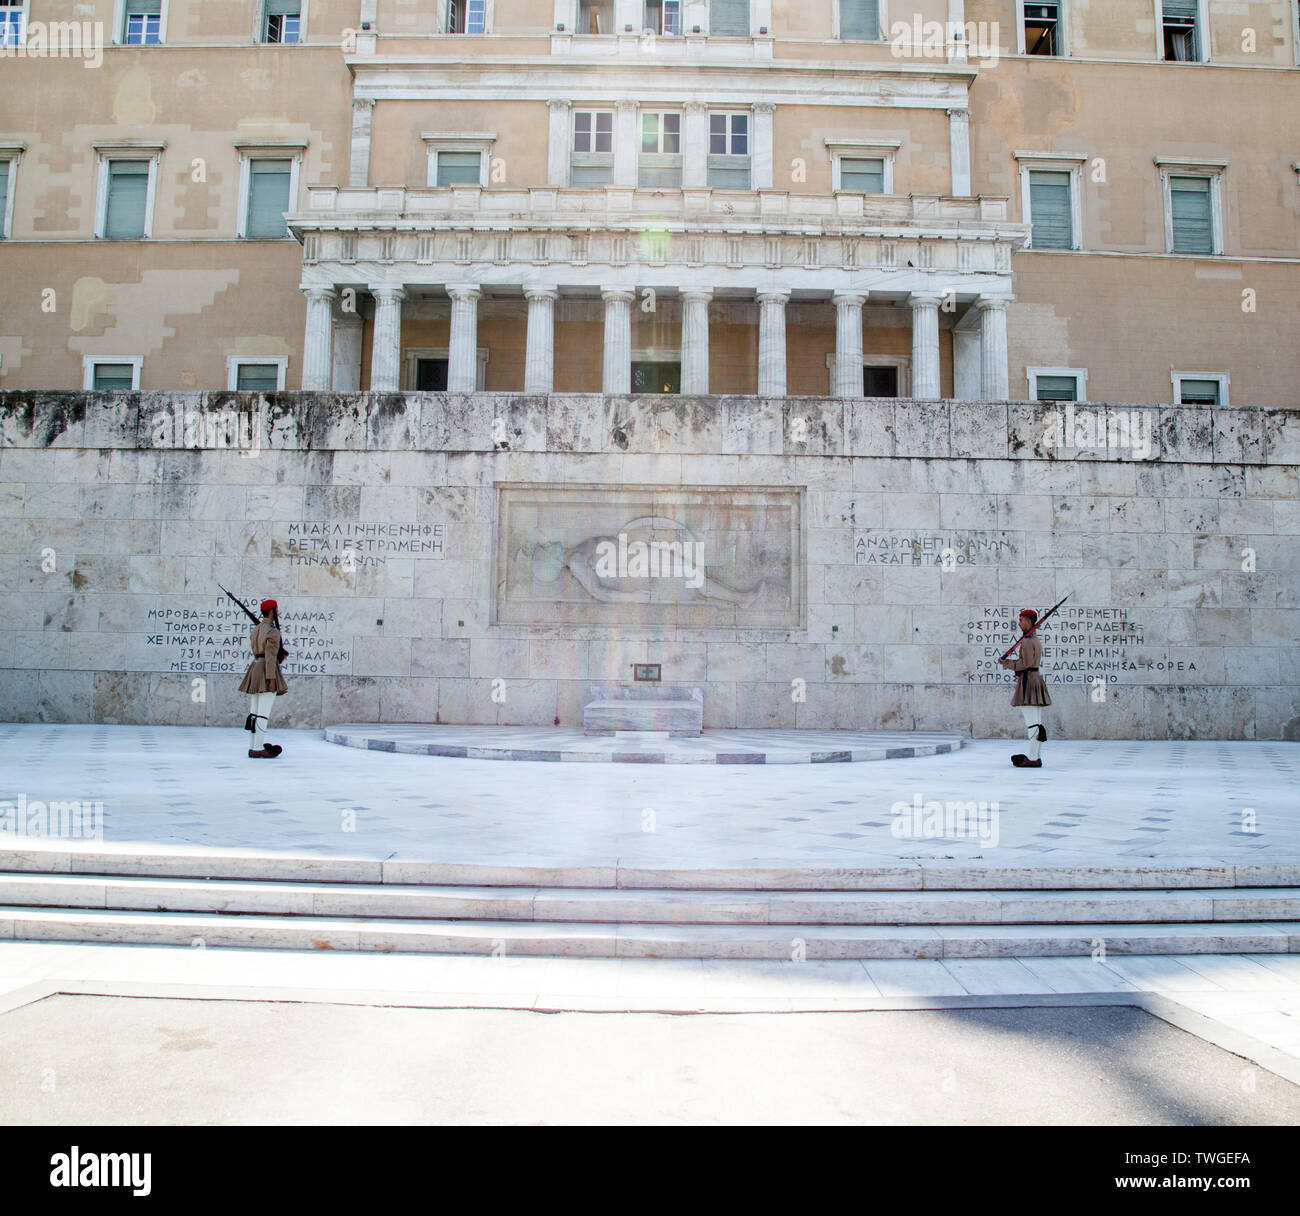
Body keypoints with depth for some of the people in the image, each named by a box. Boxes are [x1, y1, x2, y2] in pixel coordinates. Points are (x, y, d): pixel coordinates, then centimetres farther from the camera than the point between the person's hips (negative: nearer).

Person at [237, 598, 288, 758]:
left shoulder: (256, 629, 15)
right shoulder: (273, 632, -12)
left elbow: (255, 650, 16)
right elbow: (270, 656, -18)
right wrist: (271, 679, -19)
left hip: (254, 667, 9)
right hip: (267, 671, -9)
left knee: (256, 712, 11)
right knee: (264, 712, -7)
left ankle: (254, 747, 16)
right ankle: (258, 749, -7)